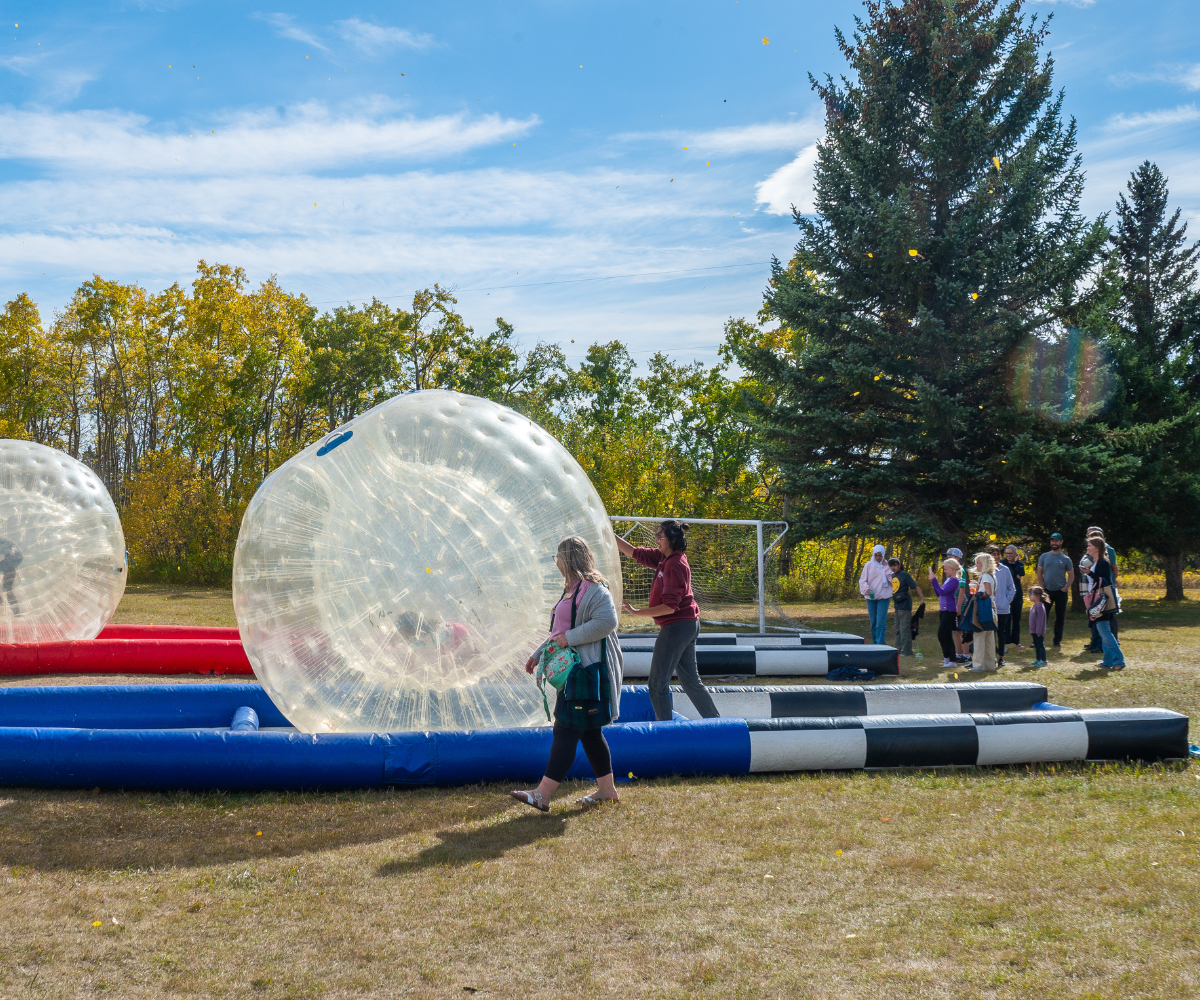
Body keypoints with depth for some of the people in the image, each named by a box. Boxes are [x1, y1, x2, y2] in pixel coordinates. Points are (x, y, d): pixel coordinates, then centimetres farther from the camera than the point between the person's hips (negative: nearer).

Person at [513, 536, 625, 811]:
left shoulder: (593, 589, -14)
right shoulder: (572, 589, 19)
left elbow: (607, 621, -27)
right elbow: (561, 631, 27)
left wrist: (569, 638, -23)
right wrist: (539, 654, 25)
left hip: (588, 672, -10)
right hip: (572, 669, 10)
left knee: (566, 731, -10)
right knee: (588, 732, 13)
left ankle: (543, 794, -11)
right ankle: (606, 789, 20)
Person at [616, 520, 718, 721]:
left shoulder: (675, 564, -19)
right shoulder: (664, 557, 7)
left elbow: (670, 606, -23)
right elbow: (636, 553, 12)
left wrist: (637, 612, -19)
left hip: (677, 626, -10)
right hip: (689, 624, 10)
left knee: (657, 683, -2)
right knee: (691, 680, 17)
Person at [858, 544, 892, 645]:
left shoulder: (887, 565, 4)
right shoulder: (869, 565, 3)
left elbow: (892, 579, -8)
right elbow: (862, 580, 2)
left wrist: (885, 567, -9)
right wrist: (866, 588, -18)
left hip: (883, 597, -2)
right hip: (871, 597, 2)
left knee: (881, 622, -11)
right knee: (873, 622, 8)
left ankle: (880, 644, -12)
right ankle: (875, 643, 19)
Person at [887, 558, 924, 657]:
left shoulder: (904, 575, -11)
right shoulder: (892, 575, 9)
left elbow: (916, 587, -12)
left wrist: (922, 599, -16)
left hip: (904, 605, -8)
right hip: (897, 606, 8)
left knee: (904, 628, -6)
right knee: (898, 628, 14)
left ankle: (906, 651, -2)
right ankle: (899, 649, 22)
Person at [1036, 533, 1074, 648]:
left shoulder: (1066, 559, 2)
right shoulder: (1044, 556, 4)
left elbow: (1071, 575, 5)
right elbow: (1039, 572, 6)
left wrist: (1066, 587, -8)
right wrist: (1041, 586, -5)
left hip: (1061, 591, 0)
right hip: (1047, 591, 0)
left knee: (1060, 617, 5)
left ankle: (1057, 640, 14)